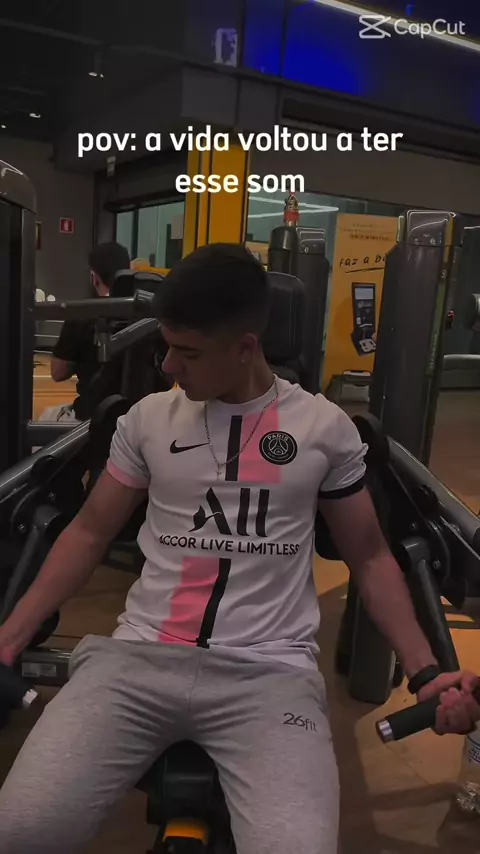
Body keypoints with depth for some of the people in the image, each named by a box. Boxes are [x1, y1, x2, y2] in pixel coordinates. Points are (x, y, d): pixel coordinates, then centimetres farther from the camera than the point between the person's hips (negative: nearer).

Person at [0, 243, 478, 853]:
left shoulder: (325, 427, 3)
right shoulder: (149, 417, 7)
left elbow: (368, 556, 11)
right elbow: (89, 534, 14)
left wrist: (424, 671, -1)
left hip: (271, 671, -1)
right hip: (140, 656, 2)